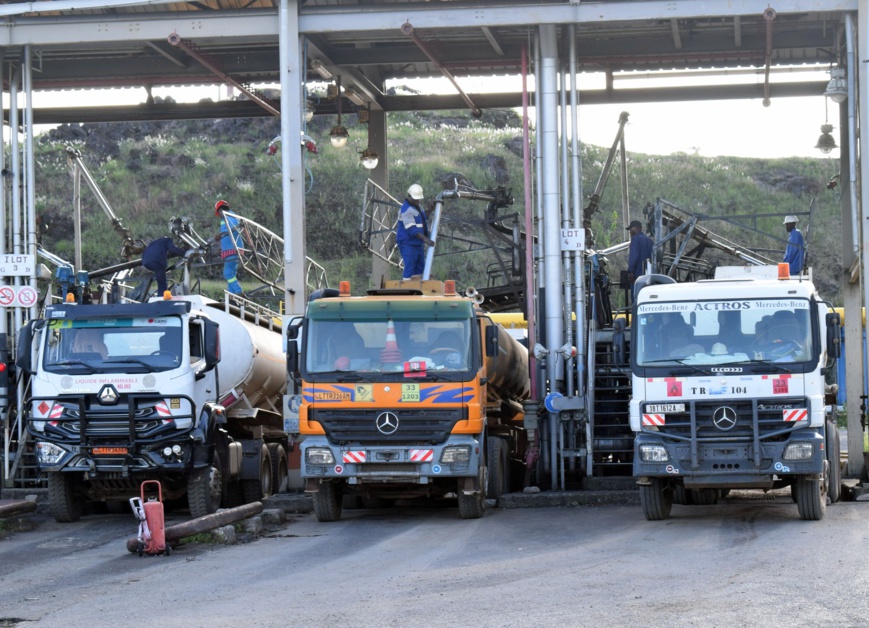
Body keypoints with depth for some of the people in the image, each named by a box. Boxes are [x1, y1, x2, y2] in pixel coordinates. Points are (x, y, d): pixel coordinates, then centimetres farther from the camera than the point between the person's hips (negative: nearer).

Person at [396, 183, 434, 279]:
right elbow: (411, 229, -27)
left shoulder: (417, 207, 13)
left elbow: (424, 217, 33)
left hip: (418, 244, 10)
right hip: (408, 244, -10)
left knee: (420, 268, 10)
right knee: (410, 269, -11)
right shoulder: (406, 209, -18)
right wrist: (425, 239, -34)